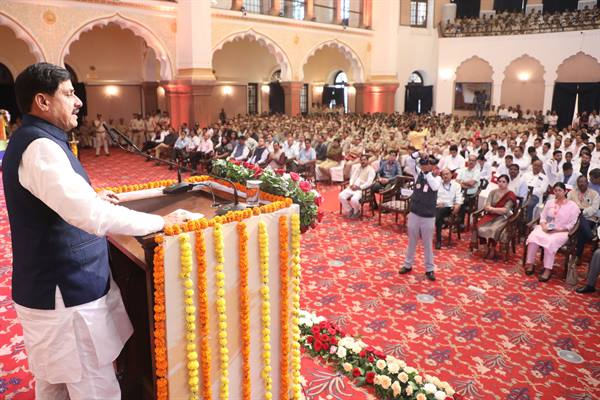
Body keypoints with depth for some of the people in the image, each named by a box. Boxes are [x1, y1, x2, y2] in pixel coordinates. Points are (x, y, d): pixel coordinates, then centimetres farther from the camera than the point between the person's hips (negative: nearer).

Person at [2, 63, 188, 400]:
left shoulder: (32, 139, 12)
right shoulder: (40, 147, -22)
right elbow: (91, 216, -35)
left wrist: (91, 199, 19)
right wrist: (162, 221, -26)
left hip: (56, 286, 10)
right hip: (67, 293, -10)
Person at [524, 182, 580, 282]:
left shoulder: (572, 206, 1)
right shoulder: (550, 202, 16)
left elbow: (572, 224, -5)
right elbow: (543, 217, 13)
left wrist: (558, 229, -16)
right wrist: (543, 225, -7)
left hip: (561, 232, -4)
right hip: (546, 228, 4)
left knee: (550, 242, -36)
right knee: (533, 236, -28)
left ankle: (548, 270, -35)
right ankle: (529, 264, -26)